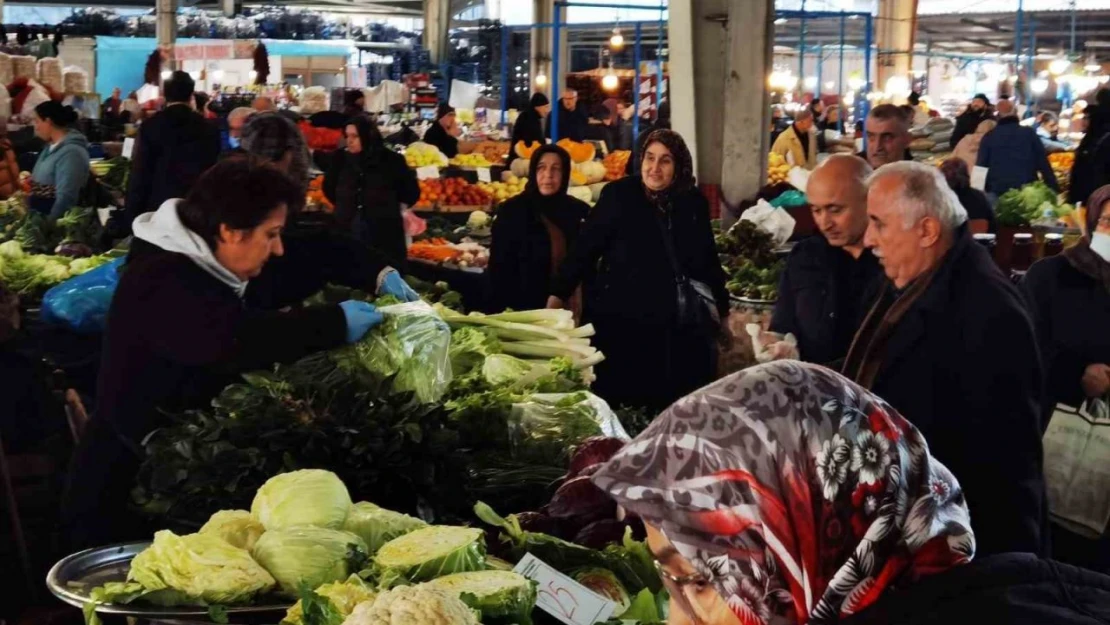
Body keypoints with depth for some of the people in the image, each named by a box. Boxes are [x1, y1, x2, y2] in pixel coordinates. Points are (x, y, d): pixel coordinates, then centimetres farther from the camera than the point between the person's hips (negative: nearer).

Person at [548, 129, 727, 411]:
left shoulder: (694, 203, 4)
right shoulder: (618, 195, -5)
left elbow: (707, 260, 14)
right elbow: (585, 247, -4)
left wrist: (722, 307, 17)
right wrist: (558, 294, -6)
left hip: (674, 326, 3)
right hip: (619, 320, -3)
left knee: (667, 405, 6)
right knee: (619, 403, 4)